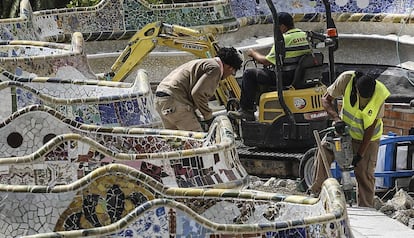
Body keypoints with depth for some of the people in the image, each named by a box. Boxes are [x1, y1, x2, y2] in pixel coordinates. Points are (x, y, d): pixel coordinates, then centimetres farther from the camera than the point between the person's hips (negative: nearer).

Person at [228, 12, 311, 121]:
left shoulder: (283, 39, -19)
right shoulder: (305, 35, 7)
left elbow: (267, 61, -16)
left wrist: (253, 54, 3)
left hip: (286, 78, -9)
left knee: (249, 74, 3)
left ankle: (247, 110, 6)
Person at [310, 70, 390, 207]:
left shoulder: (380, 95, -29)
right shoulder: (346, 79, -30)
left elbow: (371, 127, -21)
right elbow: (326, 100, -15)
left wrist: (360, 154, -20)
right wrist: (336, 119, -32)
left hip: (368, 137, -2)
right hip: (345, 129, 2)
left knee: (365, 173, -6)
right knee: (325, 149, -19)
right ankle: (317, 191, -6)